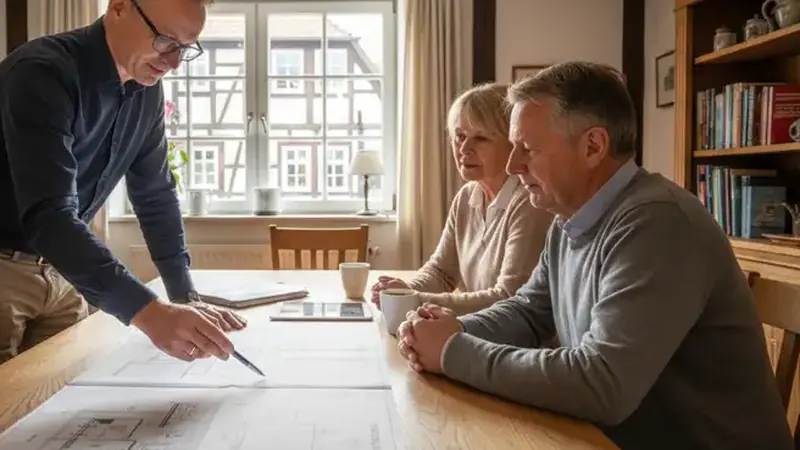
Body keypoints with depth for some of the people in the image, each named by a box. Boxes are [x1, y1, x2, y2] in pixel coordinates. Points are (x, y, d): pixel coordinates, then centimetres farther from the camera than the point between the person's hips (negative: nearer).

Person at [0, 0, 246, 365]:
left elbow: (156, 195, 2)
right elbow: (48, 215, -37)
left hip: (58, 268, 7)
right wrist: (147, 312, -48)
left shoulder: (147, 91, -3)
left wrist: (186, 299, -4)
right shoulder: (43, 73, -26)